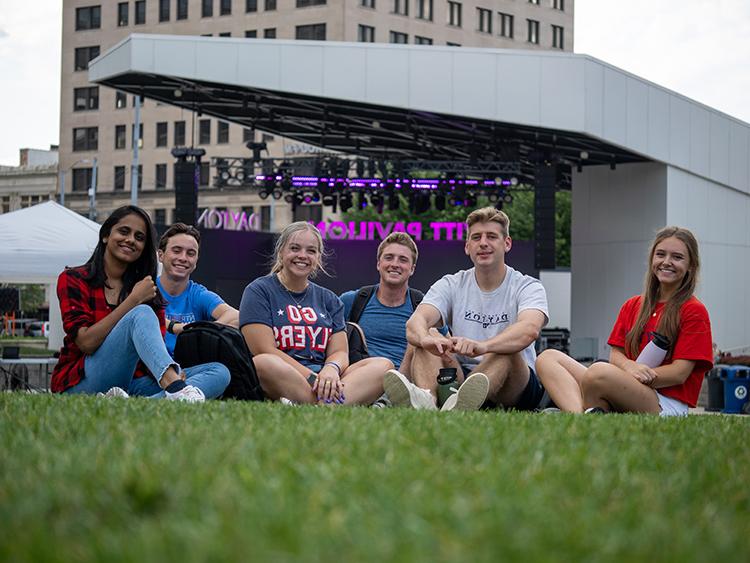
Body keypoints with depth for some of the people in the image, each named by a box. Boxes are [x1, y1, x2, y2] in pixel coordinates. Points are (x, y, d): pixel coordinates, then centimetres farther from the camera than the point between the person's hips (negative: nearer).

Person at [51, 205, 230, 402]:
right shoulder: (73, 279, 4)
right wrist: (134, 300, -11)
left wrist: (172, 374, -19)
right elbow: (86, 342, -11)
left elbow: (155, 349, 5)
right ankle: (176, 388, -57)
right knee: (142, 314, -28)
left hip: (132, 382, 5)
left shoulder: (149, 292, 17)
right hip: (81, 383, -5)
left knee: (219, 373, -17)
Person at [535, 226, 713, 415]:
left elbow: (680, 373, -7)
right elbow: (615, 354, 12)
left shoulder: (694, 311, 1)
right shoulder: (632, 306, 20)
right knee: (548, 358, -10)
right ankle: (577, 417, -36)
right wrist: (630, 366, -14)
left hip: (667, 405, -7)